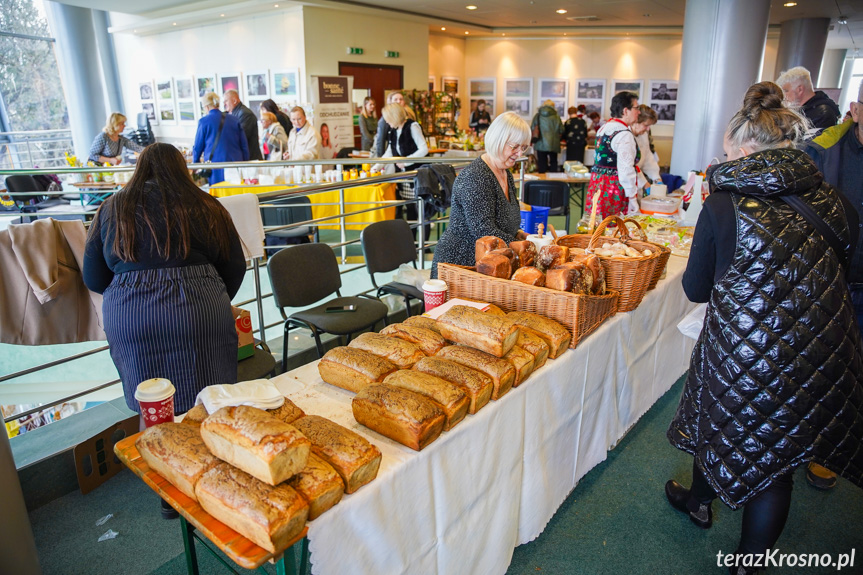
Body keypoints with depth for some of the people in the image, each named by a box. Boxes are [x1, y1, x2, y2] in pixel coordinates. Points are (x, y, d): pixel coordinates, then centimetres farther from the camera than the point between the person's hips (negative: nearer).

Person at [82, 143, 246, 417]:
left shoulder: (110, 209, 10)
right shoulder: (205, 206, 6)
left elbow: (94, 279, 13)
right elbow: (235, 268, 8)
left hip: (127, 320, 2)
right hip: (201, 316, -1)